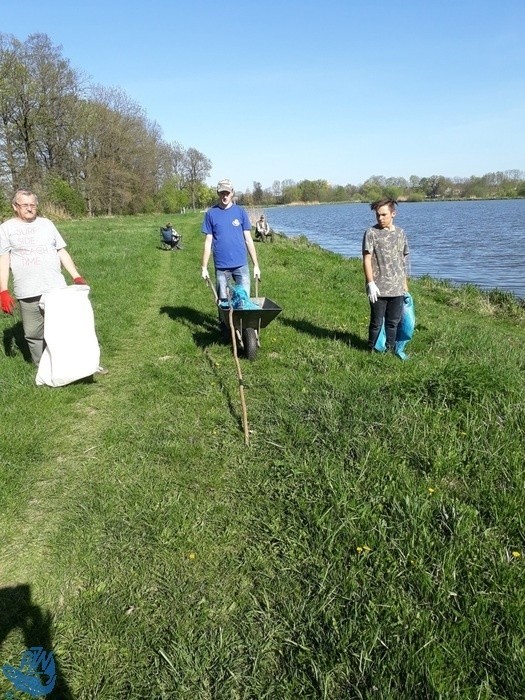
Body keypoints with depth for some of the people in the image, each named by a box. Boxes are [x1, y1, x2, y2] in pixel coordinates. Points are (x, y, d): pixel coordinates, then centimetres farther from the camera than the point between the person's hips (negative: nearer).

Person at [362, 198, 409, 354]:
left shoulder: (401, 233, 9)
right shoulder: (371, 233, -5)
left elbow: (403, 260, 16)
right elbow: (367, 259, -9)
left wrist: (405, 283, 17)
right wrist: (371, 283, -16)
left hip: (397, 288, 4)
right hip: (378, 288, -4)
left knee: (393, 322, 11)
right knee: (376, 323, 4)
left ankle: (390, 350, 24)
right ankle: (373, 351, 17)